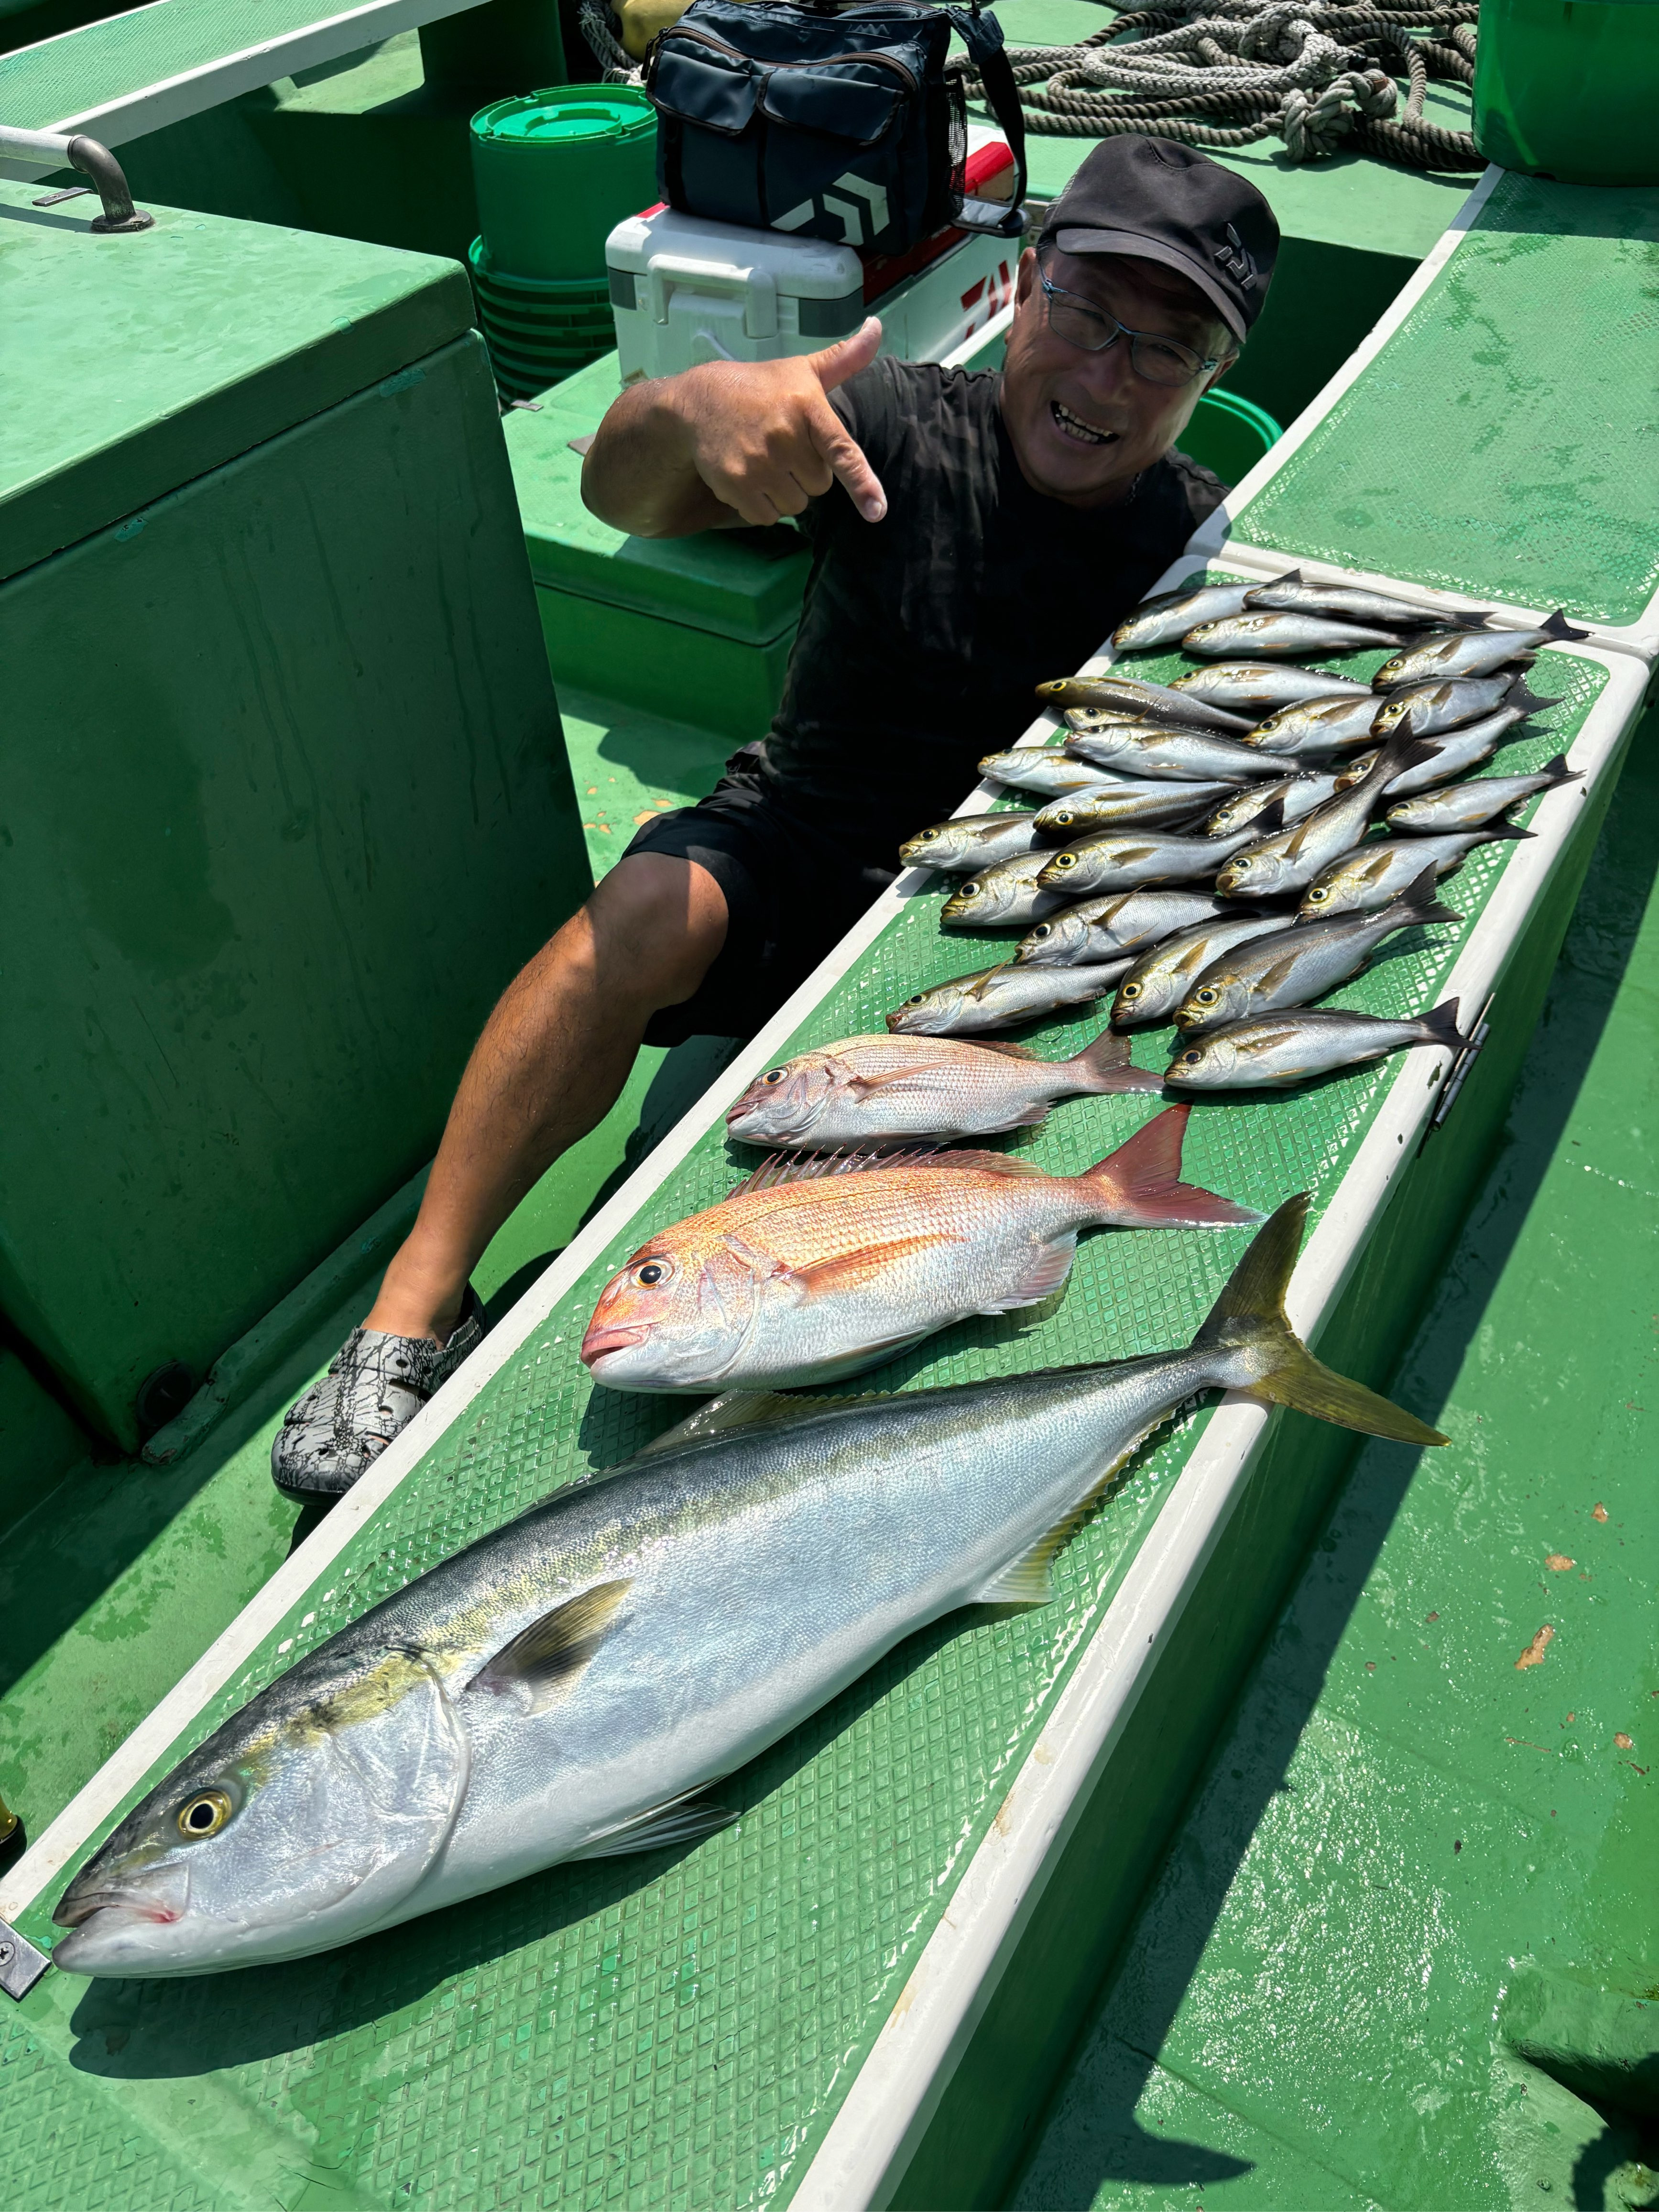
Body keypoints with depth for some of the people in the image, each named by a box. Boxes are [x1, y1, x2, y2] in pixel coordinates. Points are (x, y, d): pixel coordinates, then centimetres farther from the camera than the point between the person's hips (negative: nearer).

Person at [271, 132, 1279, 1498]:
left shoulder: (1203, 551, -5)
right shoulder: (904, 428, -9)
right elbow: (623, 499, -20)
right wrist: (691, 408, -43)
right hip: (804, 834, 0)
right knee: (648, 912, -30)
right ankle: (417, 1301, -21)